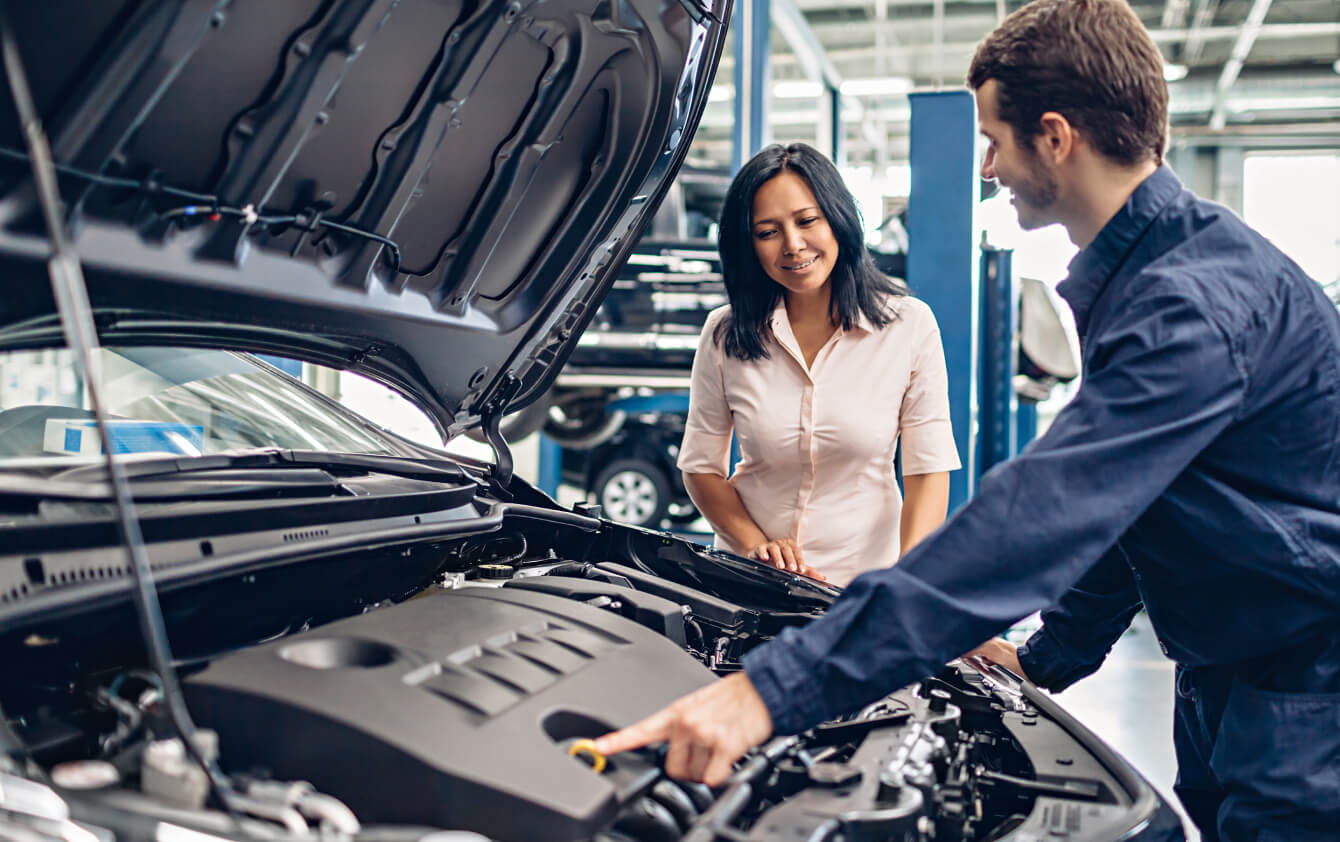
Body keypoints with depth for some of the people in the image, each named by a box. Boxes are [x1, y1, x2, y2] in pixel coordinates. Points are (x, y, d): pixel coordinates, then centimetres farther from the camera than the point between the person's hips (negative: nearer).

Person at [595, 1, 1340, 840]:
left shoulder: (1199, 302, -28)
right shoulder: (1134, 276, 8)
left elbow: (1037, 519, -37)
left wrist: (778, 687, -40)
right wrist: (1048, 657, 17)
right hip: (1224, 677, 9)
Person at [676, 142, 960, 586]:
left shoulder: (910, 325, -5)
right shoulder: (725, 335, 0)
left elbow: (929, 472, -7)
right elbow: (701, 466, 6)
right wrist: (756, 544, -10)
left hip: (864, 578, 0)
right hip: (747, 578, 1)